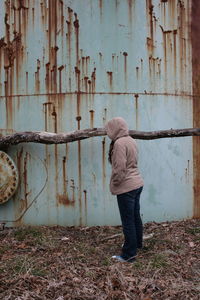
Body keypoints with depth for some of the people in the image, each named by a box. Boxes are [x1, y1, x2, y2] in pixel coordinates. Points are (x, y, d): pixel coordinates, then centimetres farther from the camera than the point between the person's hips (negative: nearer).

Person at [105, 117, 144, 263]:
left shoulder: (119, 143, -18)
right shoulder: (131, 140, 11)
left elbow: (119, 168, -22)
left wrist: (114, 184, -7)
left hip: (126, 187, -9)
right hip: (137, 184, 10)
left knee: (128, 221, -1)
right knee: (136, 216, 22)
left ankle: (129, 254, 8)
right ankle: (137, 243, 39)